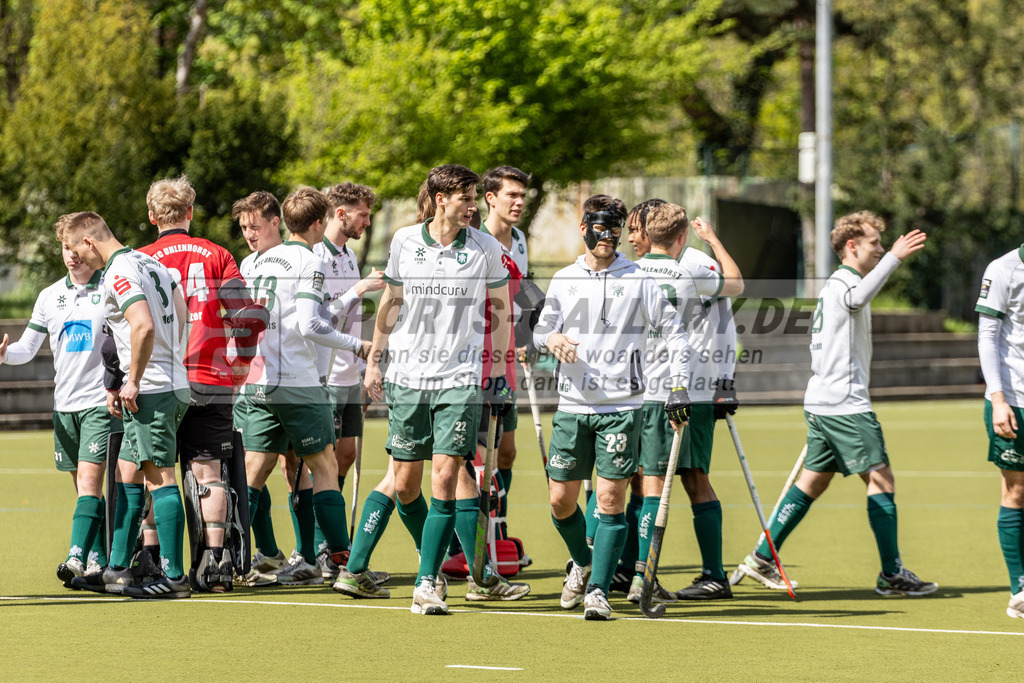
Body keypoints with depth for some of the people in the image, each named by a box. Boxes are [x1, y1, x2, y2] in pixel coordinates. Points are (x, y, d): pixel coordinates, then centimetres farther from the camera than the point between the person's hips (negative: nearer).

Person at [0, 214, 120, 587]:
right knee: (83, 485, 7)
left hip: (102, 401, -5)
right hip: (64, 404, 5)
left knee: (89, 479, -14)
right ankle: (100, 559, 12)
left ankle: (78, 557, -23)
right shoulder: (49, 296, 11)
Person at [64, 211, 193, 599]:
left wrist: (133, 382, -17)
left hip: (150, 391, -10)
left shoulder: (119, 273, -13)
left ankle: (174, 577, -7)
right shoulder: (151, 263, 15)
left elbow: (144, 326, -27)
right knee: (128, 476, 14)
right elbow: (181, 316, 22)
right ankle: (117, 572, 19)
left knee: (159, 477, -7)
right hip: (173, 384, 10)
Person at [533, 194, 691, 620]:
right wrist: (552, 338, -15)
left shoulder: (639, 281, 3)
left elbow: (674, 332, 5)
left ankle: (598, 589, -5)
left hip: (622, 407, -3)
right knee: (561, 500, 3)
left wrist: (678, 389, -1)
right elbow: (541, 330, 9)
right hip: (573, 406, 3)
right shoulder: (564, 280, 11)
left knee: (610, 498, -10)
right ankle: (582, 563, 31)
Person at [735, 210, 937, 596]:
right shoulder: (844, 282, -12)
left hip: (821, 402, 10)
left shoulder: (834, 284, 20)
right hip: (845, 404, -10)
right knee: (881, 479, -8)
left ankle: (762, 559, 12)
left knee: (813, 482, 13)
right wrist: (894, 258, -45)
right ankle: (892, 575, -9)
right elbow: (858, 298, -38)